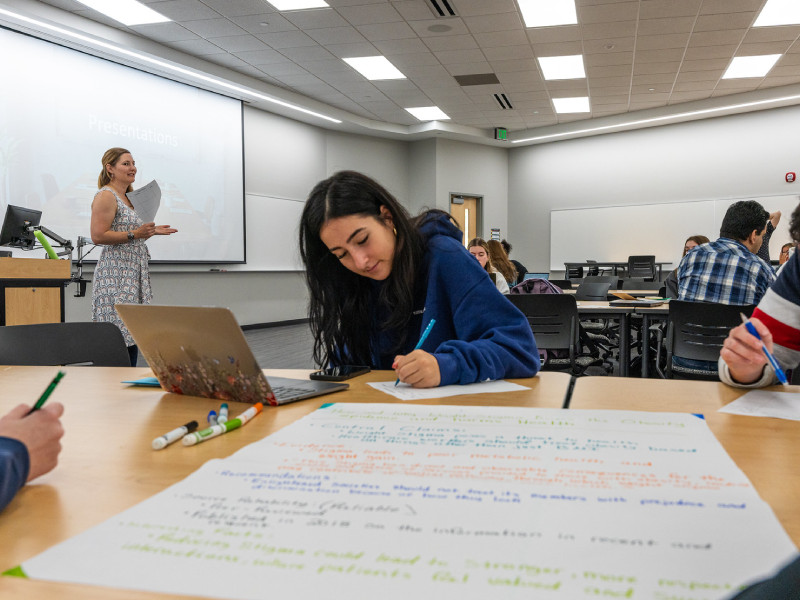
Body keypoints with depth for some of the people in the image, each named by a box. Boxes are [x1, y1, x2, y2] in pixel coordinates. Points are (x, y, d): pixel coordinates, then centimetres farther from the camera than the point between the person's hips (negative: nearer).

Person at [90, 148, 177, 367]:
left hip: (134, 273, 9)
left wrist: (152, 231, 13)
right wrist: (135, 234, -20)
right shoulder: (106, 196, -8)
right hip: (116, 274, -9)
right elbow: (98, 236, -17)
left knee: (132, 337, 8)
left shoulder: (129, 197, 20)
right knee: (119, 337, -11)